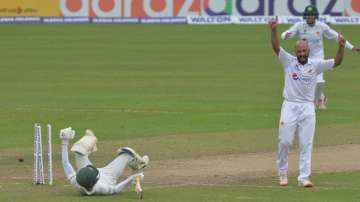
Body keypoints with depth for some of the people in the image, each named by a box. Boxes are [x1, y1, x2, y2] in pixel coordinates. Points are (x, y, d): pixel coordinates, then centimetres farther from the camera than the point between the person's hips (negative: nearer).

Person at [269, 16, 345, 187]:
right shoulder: (289, 62, 2)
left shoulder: (316, 64, 5)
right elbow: (276, 48, -11)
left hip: (308, 108, 1)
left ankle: (304, 178, -2)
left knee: (306, 144, -2)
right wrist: (273, 30, -26)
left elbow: (336, 62, -2)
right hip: (289, 107, -1)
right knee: (284, 141, -2)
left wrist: (341, 46, -19)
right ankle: (282, 173, 17)